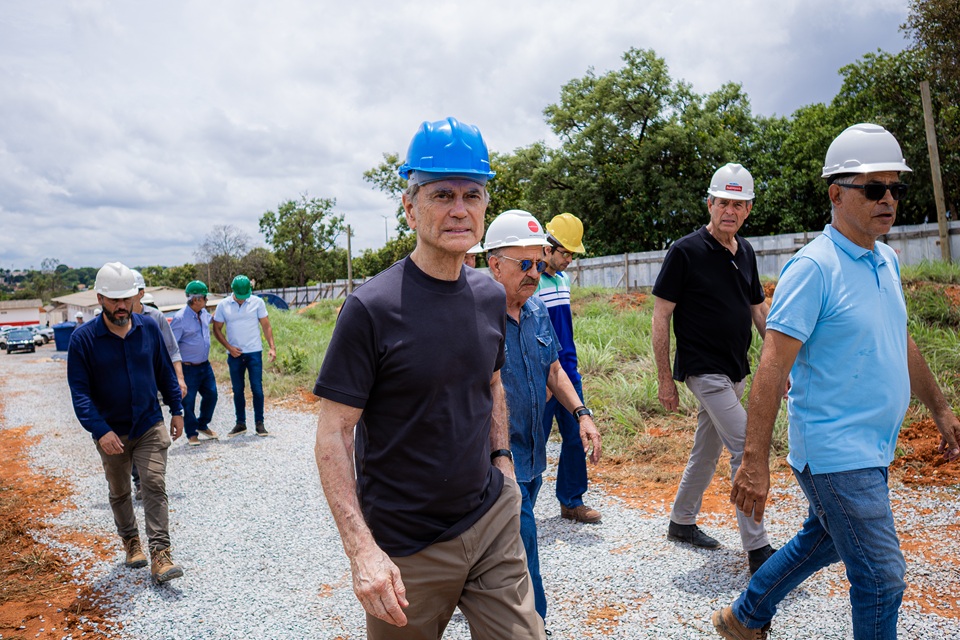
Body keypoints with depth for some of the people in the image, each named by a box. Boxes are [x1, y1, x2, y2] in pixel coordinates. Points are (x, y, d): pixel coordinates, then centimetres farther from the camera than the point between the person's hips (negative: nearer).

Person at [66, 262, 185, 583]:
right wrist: (100, 430, -24)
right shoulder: (83, 338, -12)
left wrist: (176, 410, 8)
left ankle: (160, 555, -9)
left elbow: (165, 372, 7)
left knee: (155, 485, -10)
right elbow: (79, 391, -14)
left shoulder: (149, 329, -4)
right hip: (112, 432, 0)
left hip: (150, 426, 0)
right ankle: (131, 541, 38)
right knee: (119, 492, 16)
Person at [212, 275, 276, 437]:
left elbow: (266, 326, 0)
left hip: (254, 352, -2)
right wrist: (229, 347, -6)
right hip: (234, 354, 2)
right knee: (237, 390, 9)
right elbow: (217, 329, 6)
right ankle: (240, 423, 21)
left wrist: (272, 347, -11)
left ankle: (259, 423, 9)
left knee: (257, 389, -2)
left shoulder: (257, 302, -3)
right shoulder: (223, 305, 0)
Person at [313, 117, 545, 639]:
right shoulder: (372, 308, -17)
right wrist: (362, 550, -21)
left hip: (494, 522, 5)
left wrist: (502, 460, 9)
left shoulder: (491, 297, 2)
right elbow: (333, 435, -16)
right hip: (407, 548, -4)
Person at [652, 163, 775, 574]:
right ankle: (757, 549, -1)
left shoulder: (745, 252, 9)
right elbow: (660, 316, -12)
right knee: (746, 449, -11)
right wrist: (665, 379, -13)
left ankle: (681, 522, 33)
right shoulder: (686, 251, -12)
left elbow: (759, 309, 19)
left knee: (707, 450, 16)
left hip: (735, 371, 8)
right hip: (704, 370, -7)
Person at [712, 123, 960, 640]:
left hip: (871, 448, 9)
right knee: (882, 579, 1)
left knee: (821, 543, 22)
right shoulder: (814, 267, -18)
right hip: (835, 453, -9)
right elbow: (773, 366, -23)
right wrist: (755, 461, -25)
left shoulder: (887, 260, 8)